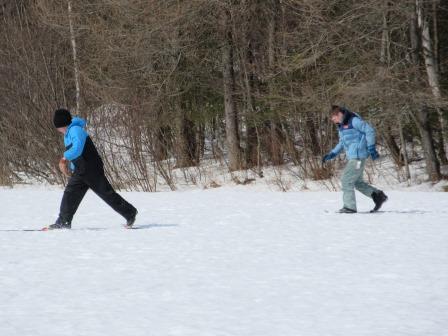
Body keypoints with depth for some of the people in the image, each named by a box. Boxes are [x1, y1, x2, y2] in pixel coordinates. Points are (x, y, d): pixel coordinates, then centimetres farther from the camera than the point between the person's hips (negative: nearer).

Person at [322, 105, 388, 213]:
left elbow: (370, 131, -15)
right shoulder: (342, 126, 13)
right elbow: (342, 143, 24)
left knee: (346, 180, -9)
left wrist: (371, 148, -16)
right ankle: (378, 195, 22)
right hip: (352, 157, 10)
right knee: (357, 182, 15)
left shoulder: (354, 121, -14)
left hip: (358, 156, -10)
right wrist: (331, 154, 15)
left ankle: (350, 206, -5)